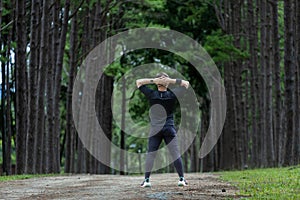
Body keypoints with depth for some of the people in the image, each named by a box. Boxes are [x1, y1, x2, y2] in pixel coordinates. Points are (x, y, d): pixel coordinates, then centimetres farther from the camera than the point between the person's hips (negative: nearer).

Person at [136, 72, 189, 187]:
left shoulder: (152, 95, -4)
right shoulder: (172, 95, -4)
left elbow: (138, 82, 6)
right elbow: (186, 84, 6)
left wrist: (153, 80, -4)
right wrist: (171, 80, -3)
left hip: (155, 129, 0)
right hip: (169, 129, 0)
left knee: (150, 154, 3)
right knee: (175, 153, 3)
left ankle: (147, 180, -1)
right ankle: (181, 179, 2)